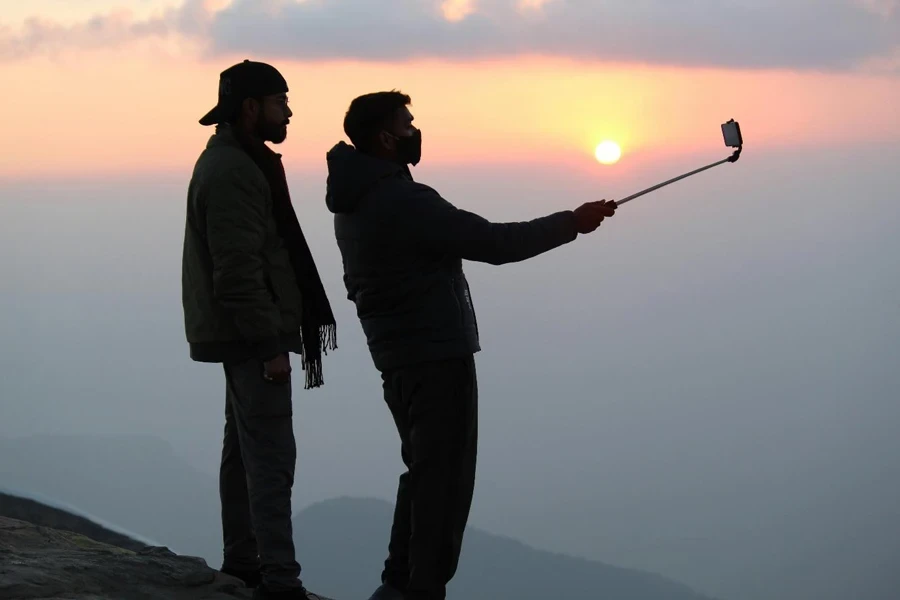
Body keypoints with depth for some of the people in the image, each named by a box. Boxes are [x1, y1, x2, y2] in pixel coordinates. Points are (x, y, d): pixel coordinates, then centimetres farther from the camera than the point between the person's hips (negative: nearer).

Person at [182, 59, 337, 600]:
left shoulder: (237, 161, 14)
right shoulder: (232, 172, -18)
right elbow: (237, 272, -24)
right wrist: (271, 345, -23)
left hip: (242, 333, 11)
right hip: (251, 332, -11)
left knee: (245, 448, 16)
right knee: (272, 455, -12)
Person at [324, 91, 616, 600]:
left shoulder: (353, 204, 9)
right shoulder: (404, 201, -20)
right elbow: (495, 243, -20)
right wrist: (572, 223, -11)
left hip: (396, 356, 9)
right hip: (437, 355, -9)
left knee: (425, 469, 18)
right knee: (447, 475, -3)